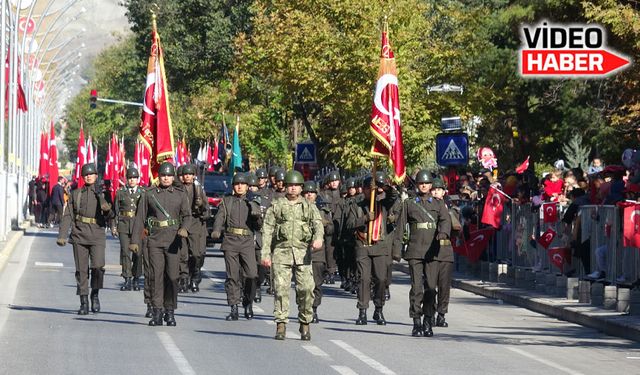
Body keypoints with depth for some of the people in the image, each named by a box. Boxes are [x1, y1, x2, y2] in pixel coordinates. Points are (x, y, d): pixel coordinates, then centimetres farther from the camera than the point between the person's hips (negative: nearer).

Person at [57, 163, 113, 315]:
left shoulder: (101, 194, 8)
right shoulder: (76, 194, 10)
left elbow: (108, 217, 4)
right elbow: (67, 216, 8)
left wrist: (107, 210, -19)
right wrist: (62, 235, 0)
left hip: (97, 235, -1)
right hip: (79, 235, 1)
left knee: (98, 266, -16)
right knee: (81, 269, 0)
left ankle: (95, 294, 5)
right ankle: (84, 303, 6)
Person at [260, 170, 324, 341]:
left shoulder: (309, 207, 14)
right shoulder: (276, 206, 11)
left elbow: (317, 223, -1)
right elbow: (267, 230, 8)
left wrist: (318, 238, -23)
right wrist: (265, 253, -2)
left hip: (303, 252, 1)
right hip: (281, 251, -1)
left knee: (306, 288, -7)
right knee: (281, 288, -8)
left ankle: (305, 325, 5)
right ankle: (281, 325, -4)